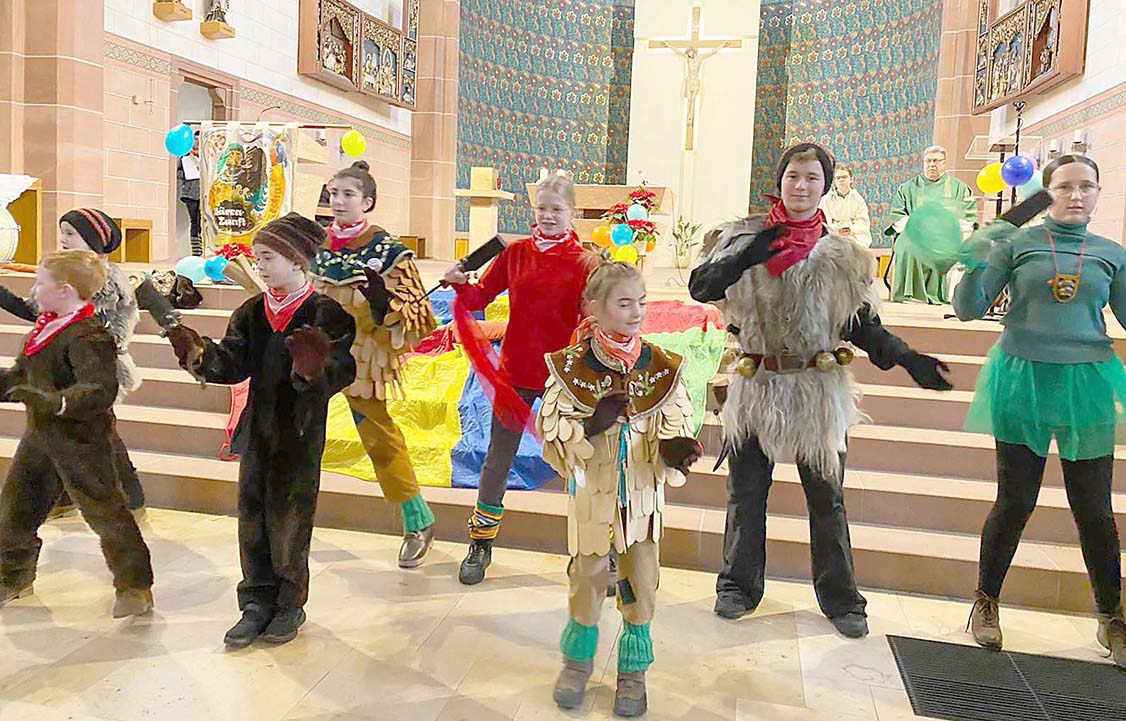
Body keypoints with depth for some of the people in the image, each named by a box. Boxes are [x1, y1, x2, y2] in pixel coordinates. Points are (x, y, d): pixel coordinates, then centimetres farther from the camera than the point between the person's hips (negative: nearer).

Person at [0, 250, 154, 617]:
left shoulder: (88, 335, -21)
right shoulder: (45, 326, 9)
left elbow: (100, 389, -32)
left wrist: (55, 401, -42)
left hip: (80, 440, -10)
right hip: (40, 435, 10)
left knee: (105, 511, -1)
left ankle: (135, 586, 11)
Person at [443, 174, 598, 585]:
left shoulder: (584, 263, -6)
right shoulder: (514, 253, 1)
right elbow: (481, 298, 4)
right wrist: (460, 285, -15)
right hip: (515, 371, 2)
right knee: (498, 460, 11)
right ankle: (481, 544, 27)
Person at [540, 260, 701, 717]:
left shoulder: (662, 366, -6)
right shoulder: (570, 366, -11)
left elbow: (676, 424, -4)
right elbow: (552, 431, -10)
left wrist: (676, 448, -27)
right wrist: (591, 426, -28)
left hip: (643, 493, 2)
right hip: (593, 493, -1)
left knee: (641, 580, 10)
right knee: (589, 575, 11)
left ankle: (633, 669, 32)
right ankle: (578, 661, 36)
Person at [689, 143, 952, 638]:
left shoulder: (841, 254, 2)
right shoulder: (745, 237, 0)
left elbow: (863, 324, 5)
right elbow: (700, 288, -9)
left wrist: (910, 361, -9)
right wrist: (745, 258, -24)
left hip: (819, 391, 0)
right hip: (756, 387, 0)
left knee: (826, 499, 9)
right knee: (745, 494, 11)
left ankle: (840, 597, 25)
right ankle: (739, 585, 29)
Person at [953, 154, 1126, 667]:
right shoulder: (1016, 242, 0)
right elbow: (969, 310, -4)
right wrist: (977, 263, -20)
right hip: (1023, 379, -2)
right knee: (1015, 501, 4)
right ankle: (986, 602, 23)